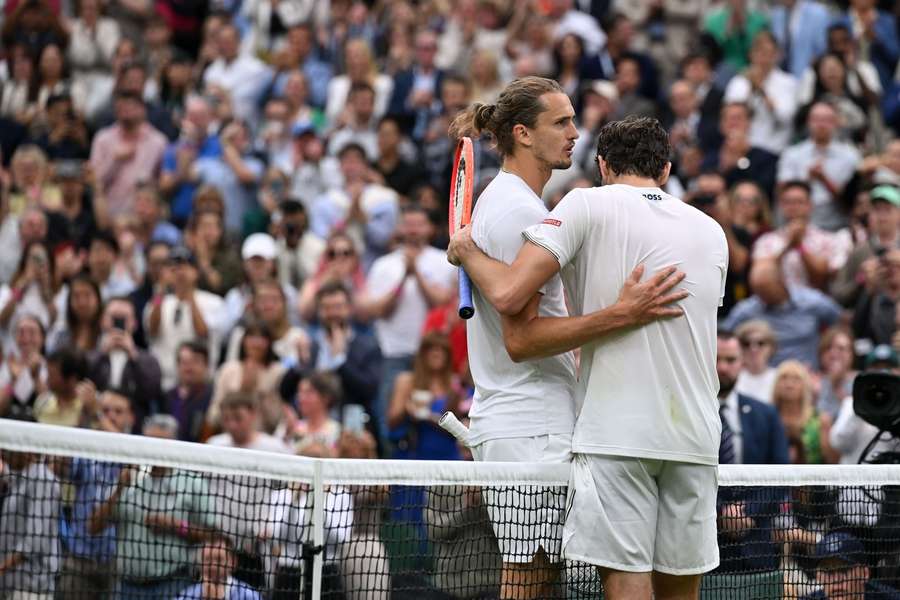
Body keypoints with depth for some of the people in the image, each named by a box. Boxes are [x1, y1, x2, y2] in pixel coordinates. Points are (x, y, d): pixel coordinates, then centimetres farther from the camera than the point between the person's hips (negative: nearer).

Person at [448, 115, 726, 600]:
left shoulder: (586, 205, -1)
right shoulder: (712, 232, 15)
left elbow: (509, 295, -10)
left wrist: (466, 249, 6)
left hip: (616, 431, -5)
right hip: (695, 435, 5)